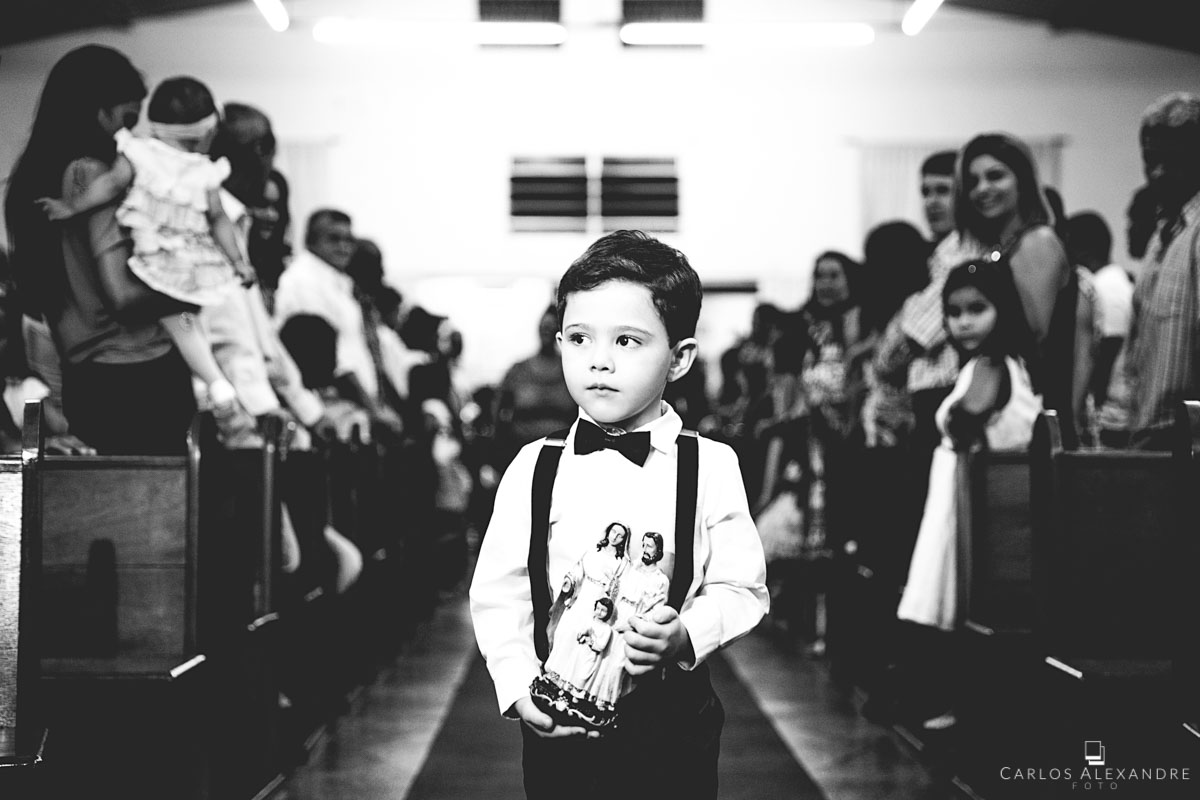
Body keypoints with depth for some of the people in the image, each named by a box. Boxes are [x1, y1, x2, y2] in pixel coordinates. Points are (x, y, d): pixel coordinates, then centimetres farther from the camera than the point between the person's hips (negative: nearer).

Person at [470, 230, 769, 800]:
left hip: (673, 717, 0)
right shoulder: (534, 469, -1)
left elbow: (741, 588, -3)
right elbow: (497, 594, 0)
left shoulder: (709, 467, -4)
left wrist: (686, 636, -20)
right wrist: (519, 687, -12)